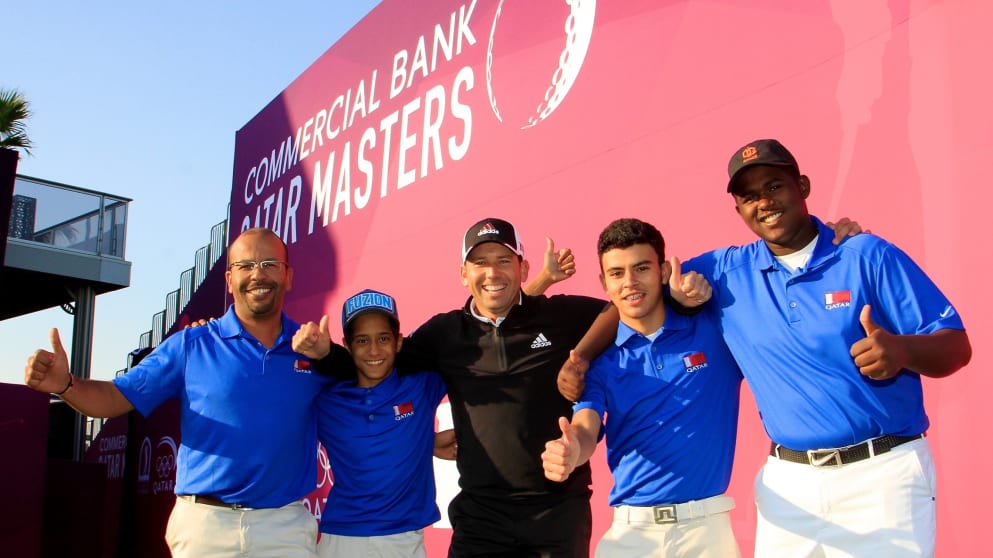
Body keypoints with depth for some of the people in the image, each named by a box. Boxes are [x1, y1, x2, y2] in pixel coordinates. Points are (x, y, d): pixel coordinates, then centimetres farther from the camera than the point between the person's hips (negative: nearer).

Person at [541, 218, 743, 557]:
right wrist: (570, 453, -33)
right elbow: (585, 431, -11)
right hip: (631, 529, 1)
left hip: (706, 525, -1)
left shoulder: (714, 328, -1)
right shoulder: (599, 360, 1)